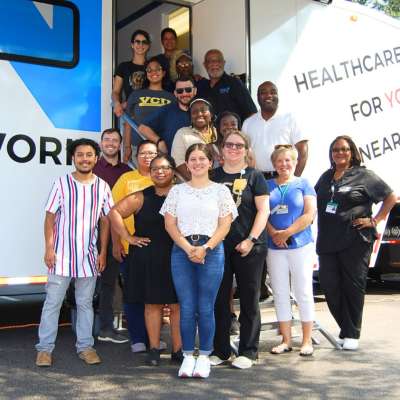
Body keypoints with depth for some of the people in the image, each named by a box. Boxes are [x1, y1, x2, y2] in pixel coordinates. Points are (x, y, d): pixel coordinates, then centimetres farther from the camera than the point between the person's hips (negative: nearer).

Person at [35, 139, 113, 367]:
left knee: (86, 303, 12)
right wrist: (49, 249, -9)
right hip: (62, 254, -2)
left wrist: (103, 252, 3)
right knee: (53, 302, 3)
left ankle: (85, 346, 22)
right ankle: (45, 349, 13)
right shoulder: (62, 184, -4)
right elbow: (50, 218, -2)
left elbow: (105, 222, 7)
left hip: (89, 256, 2)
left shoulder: (102, 187, 3)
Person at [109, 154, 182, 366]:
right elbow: (115, 212, 3)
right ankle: (154, 349, 18)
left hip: (176, 259, -1)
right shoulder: (141, 198, 4)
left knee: (177, 305, 3)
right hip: (147, 259, 1)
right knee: (152, 303, 8)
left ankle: (177, 350, 13)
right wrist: (128, 237, -2)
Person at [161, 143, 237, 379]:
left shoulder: (220, 190, 8)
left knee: (206, 308, 1)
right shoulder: (177, 191, 11)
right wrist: (188, 248, -10)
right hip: (182, 251, 1)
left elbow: (225, 225, 1)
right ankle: (188, 356, 14)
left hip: (212, 251, -1)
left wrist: (205, 248, -12)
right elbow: (170, 224, 4)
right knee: (187, 307, 3)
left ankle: (204, 356, 13)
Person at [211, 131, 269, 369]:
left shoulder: (254, 176, 4)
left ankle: (248, 352, 14)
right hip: (218, 246, 3)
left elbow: (263, 210, -2)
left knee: (249, 300, 4)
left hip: (249, 247, -2)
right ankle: (221, 350, 18)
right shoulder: (214, 176, 12)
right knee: (219, 299, 6)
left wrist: (251, 239, -12)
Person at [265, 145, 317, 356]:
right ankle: (286, 340, 17)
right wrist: (274, 233, -13)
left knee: (303, 293, 2)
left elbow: (310, 214, -7)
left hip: (300, 246, -3)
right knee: (280, 294, 7)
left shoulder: (303, 184, 3)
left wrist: (286, 233, -12)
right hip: (274, 247, 3)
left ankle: (307, 340, 11)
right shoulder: (268, 186, 10)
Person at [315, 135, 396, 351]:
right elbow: (314, 200, 25)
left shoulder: (363, 175, 0)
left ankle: (351, 334, 14)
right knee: (329, 286, 4)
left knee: (353, 286, 2)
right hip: (327, 242, 5)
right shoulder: (326, 177, 15)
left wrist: (376, 220, -5)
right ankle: (345, 329, 19)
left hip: (355, 241, -5)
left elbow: (391, 197, 1)